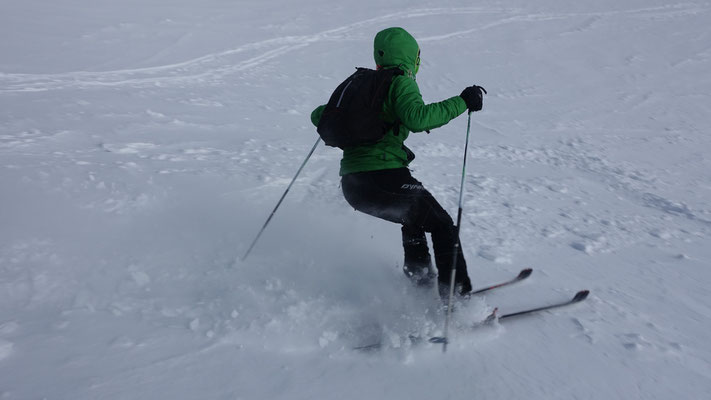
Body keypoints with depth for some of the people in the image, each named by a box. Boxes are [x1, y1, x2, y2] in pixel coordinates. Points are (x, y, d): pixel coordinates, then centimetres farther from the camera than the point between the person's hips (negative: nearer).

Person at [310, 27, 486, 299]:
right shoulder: (401, 83, -2)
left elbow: (319, 116, 26)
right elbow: (417, 117, -21)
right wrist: (461, 102, -12)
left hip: (351, 184, 8)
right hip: (383, 178, -7)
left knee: (415, 216, 32)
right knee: (443, 226, 10)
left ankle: (419, 278, 33)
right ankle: (456, 295, 5)